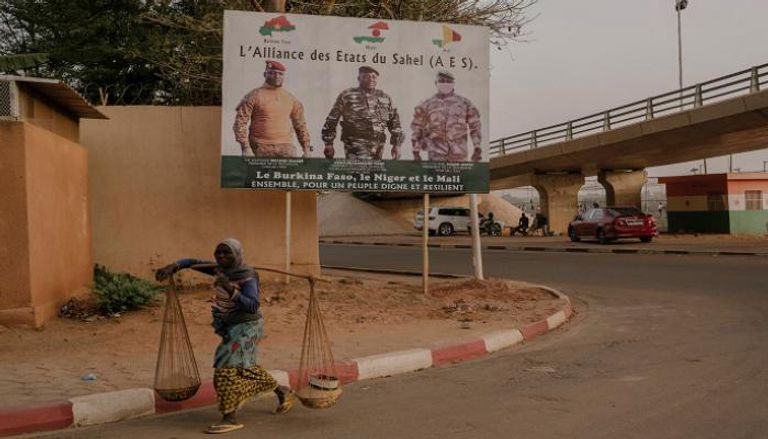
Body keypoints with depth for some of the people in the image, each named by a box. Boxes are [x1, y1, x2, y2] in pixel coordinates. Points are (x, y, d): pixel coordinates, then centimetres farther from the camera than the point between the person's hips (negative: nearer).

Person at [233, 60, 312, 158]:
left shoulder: (291, 98, 15)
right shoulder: (254, 96, 2)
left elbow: (300, 125, 20)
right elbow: (240, 122, -2)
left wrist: (306, 149, 13)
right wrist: (245, 147, -12)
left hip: (286, 147, 3)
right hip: (261, 149, -3)